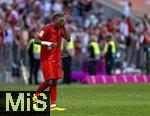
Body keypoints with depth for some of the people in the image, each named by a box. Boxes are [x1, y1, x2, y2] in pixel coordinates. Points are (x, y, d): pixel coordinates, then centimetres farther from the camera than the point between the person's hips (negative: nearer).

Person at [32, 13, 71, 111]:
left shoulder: (60, 29, 9)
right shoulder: (47, 29, -12)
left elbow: (68, 39, -1)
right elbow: (36, 40, -17)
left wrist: (64, 26, -5)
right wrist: (49, 43, -27)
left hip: (56, 59, 7)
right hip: (46, 59, -7)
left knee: (55, 82, 3)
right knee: (49, 81, -12)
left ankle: (53, 105, 4)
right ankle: (36, 95, 13)